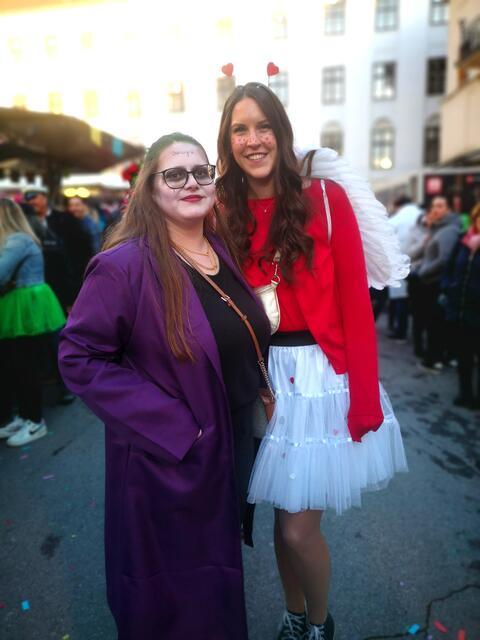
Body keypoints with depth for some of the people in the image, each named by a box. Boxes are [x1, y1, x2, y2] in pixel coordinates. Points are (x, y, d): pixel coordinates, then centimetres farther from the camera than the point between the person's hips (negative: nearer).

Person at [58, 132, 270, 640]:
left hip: (232, 443, 7)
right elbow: (79, 359, -20)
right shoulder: (124, 265, -20)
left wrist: (257, 392, 6)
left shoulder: (223, 251, 2)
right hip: (166, 458, -6)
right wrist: (168, 424, -23)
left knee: (217, 577, 28)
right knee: (171, 599, 16)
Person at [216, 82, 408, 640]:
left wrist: (364, 397, -11)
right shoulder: (226, 213, 4)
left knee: (300, 527, 4)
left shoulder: (326, 199, -7)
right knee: (285, 520, 17)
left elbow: (355, 303, -9)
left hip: (322, 373, -3)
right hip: (264, 378, 3)